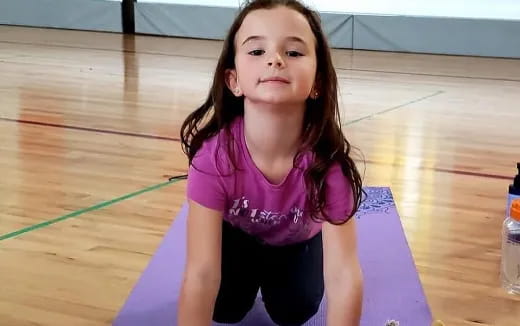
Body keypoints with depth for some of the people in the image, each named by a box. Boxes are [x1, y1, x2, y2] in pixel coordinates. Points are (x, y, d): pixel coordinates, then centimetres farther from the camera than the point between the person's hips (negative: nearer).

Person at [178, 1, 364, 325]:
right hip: (236, 234, 0)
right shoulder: (214, 154, -39)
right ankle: (252, 270, 17)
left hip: (297, 240, 0)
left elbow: (344, 274, -38)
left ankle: (274, 271, 18)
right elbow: (201, 273, -39)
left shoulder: (328, 159, -37)